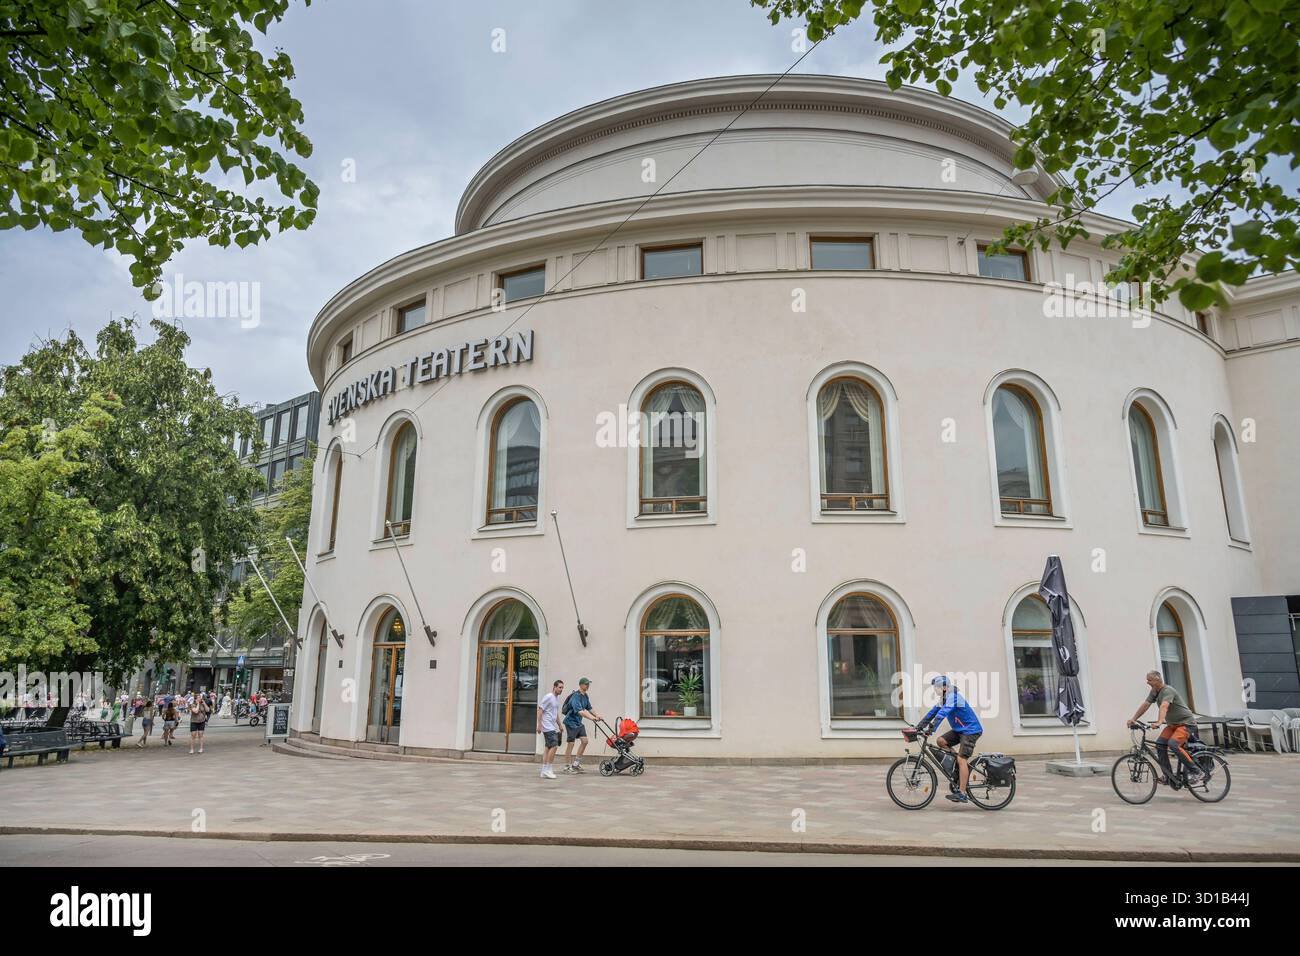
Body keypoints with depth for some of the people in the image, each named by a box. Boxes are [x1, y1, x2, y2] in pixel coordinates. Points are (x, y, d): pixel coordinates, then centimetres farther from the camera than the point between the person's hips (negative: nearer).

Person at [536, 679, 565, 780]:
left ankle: (544, 771, 15)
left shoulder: (557, 698, 14)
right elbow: (540, 710, -15)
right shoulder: (548, 697, -14)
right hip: (548, 728, -9)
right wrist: (539, 725, -18)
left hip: (552, 727, 9)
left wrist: (559, 725, 26)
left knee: (548, 748, 11)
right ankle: (547, 770, -7)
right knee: (554, 746, -14)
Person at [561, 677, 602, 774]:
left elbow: (589, 708, 20)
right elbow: (579, 711, -33)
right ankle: (567, 767, 8)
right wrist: (592, 718, -38)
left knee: (584, 741, 3)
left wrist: (597, 716, 11)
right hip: (571, 722, -9)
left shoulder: (585, 696, 7)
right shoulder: (576, 696, -22)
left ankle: (576, 764, 13)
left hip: (579, 722, 9)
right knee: (571, 744, -2)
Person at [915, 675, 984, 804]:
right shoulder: (944, 699, 9)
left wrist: (930, 728, -39)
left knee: (961, 759, -15)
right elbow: (933, 712, 7)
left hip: (971, 730, -9)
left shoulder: (953, 697, -21)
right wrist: (918, 726, 0)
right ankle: (965, 764, 8)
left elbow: (942, 714, -32)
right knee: (940, 741, -5)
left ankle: (962, 794, -13)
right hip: (959, 730, 9)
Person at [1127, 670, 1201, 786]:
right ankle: (1169, 777, 0)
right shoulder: (1154, 691, 4)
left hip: (1186, 722, -8)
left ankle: (1195, 771, -13)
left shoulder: (1168, 691, -23)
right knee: (1159, 744, -7)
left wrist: (1159, 722, -52)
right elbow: (1145, 705, 3)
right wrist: (1133, 719, -4)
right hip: (1173, 724, 8)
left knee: (1173, 744, -28)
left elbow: (1164, 707, -39)